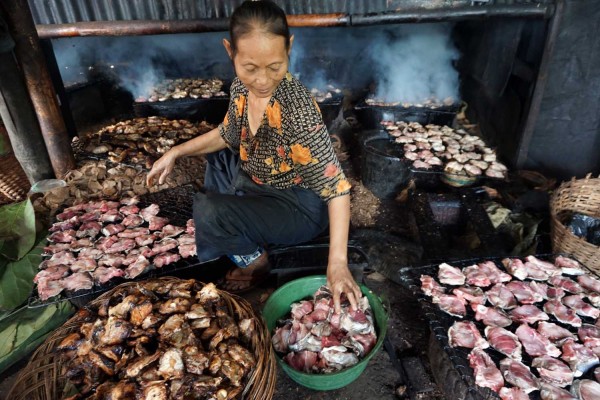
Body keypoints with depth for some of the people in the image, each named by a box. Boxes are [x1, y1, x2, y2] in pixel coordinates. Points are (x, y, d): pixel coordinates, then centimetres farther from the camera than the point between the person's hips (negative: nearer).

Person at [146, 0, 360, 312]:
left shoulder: (298, 108, -33)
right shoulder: (241, 87, -11)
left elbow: (335, 186, -31)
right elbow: (227, 134, 8)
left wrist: (337, 261, -37)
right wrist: (176, 152, 0)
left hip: (299, 206, -8)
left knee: (208, 211, -26)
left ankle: (255, 260, 5)